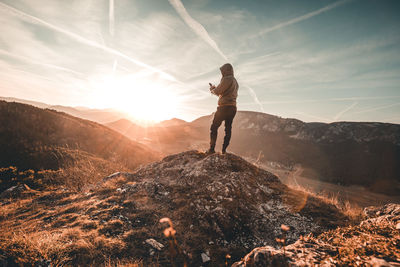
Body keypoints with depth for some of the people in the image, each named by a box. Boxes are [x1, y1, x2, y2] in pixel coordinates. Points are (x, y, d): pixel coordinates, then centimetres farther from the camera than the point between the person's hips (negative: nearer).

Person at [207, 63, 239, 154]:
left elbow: (218, 91, -10)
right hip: (233, 108, 8)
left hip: (224, 107, -8)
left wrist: (212, 89, 11)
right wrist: (215, 88, 23)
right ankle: (224, 150, 10)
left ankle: (212, 149, -2)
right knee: (228, 129, 9)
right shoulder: (235, 81, 20)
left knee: (214, 127, 0)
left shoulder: (227, 79, -10)